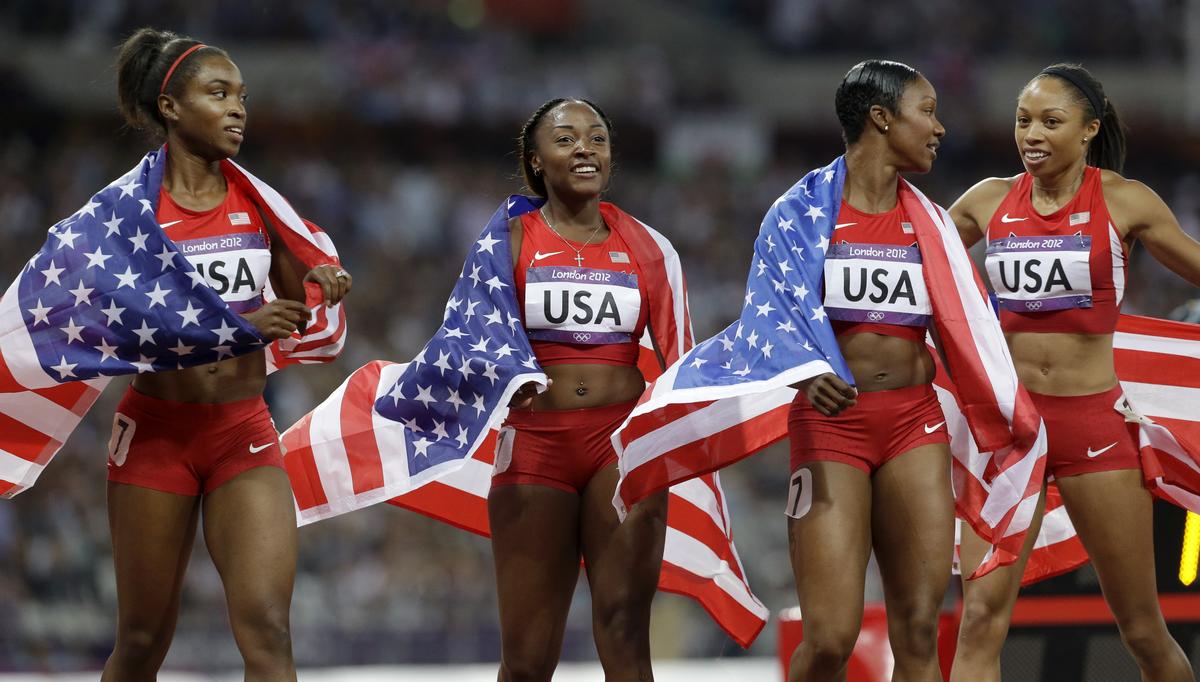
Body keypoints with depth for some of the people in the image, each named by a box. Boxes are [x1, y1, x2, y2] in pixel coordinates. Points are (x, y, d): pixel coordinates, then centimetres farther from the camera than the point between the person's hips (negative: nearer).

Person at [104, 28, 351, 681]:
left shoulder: (254, 199, 5)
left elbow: (296, 312, 16)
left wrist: (319, 287, -8)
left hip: (245, 432, 2)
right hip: (157, 429, -2)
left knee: (267, 630, -13)